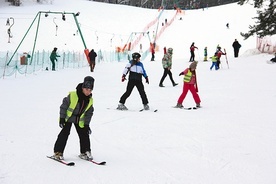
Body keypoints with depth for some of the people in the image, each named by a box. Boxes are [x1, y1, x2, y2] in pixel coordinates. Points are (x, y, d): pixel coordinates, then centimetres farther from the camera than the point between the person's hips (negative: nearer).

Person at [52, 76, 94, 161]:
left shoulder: (90, 100, -5)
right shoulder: (72, 95, -21)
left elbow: (89, 113, 5)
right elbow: (64, 105, -14)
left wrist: (86, 124, 1)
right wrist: (62, 118, -14)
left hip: (80, 120, 5)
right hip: (68, 118, -5)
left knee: (84, 134, 2)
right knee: (64, 134, -10)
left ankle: (85, 152, 16)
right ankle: (58, 152, -4)